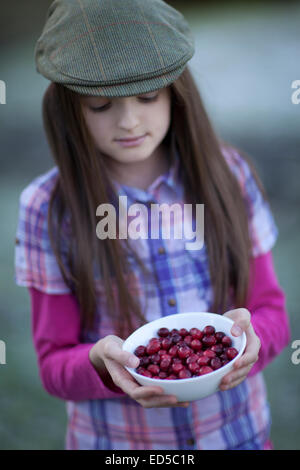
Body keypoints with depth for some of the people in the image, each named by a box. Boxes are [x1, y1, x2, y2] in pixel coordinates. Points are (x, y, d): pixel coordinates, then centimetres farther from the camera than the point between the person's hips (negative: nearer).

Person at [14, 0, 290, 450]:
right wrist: (101, 362, -31)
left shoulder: (228, 174, -10)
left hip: (237, 430, 2)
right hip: (116, 439, -1)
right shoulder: (48, 208, -15)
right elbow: (55, 364, -11)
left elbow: (272, 311, -4)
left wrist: (251, 335, -26)